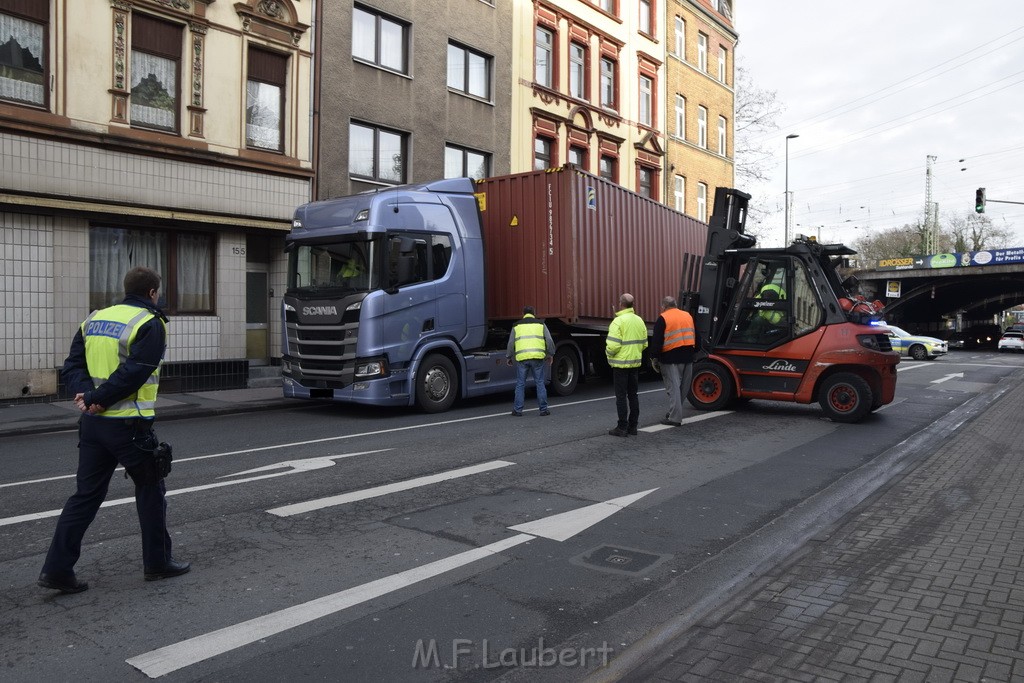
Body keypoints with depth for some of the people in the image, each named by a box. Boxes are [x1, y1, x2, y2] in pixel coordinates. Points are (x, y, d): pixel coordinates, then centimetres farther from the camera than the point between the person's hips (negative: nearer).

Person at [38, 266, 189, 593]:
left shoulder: (95, 319, 12)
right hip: (128, 424, -6)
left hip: (92, 423, 7)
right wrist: (98, 400, -13)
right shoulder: (150, 324, -11)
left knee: (86, 495, 13)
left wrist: (86, 393, -9)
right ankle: (157, 562, 20)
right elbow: (133, 374, -21)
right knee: (150, 490, 9)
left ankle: (57, 568, 12)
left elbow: (72, 367, 6)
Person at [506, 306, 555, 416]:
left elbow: (511, 343, 15)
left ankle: (518, 410, 7)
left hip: (522, 358, 0)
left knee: (520, 384, 7)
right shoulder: (541, 324, 13)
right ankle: (543, 409, 8)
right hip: (538, 357, 0)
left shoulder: (516, 326, 15)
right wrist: (551, 354, 19)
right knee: (540, 383, 6)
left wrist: (508, 357, 26)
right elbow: (549, 341, 8)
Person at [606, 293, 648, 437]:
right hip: (635, 363, 7)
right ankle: (633, 426, 19)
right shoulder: (639, 320, 6)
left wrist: (608, 353, -3)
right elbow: (644, 344, 11)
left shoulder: (618, 321, -17)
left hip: (621, 363, -7)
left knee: (621, 396, 0)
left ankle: (622, 427, 2)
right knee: (633, 395, 14)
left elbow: (613, 345, -22)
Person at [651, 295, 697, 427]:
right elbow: (694, 337, 19)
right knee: (684, 387, 15)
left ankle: (674, 418, -5)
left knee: (673, 388, -4)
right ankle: (675, 412, 28)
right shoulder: (688, 316, 14)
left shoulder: (663, 318, -6)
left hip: (671, 359, -6)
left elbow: (656, 341, -9)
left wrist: (654, 358, -4)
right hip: (688, 357, 6)